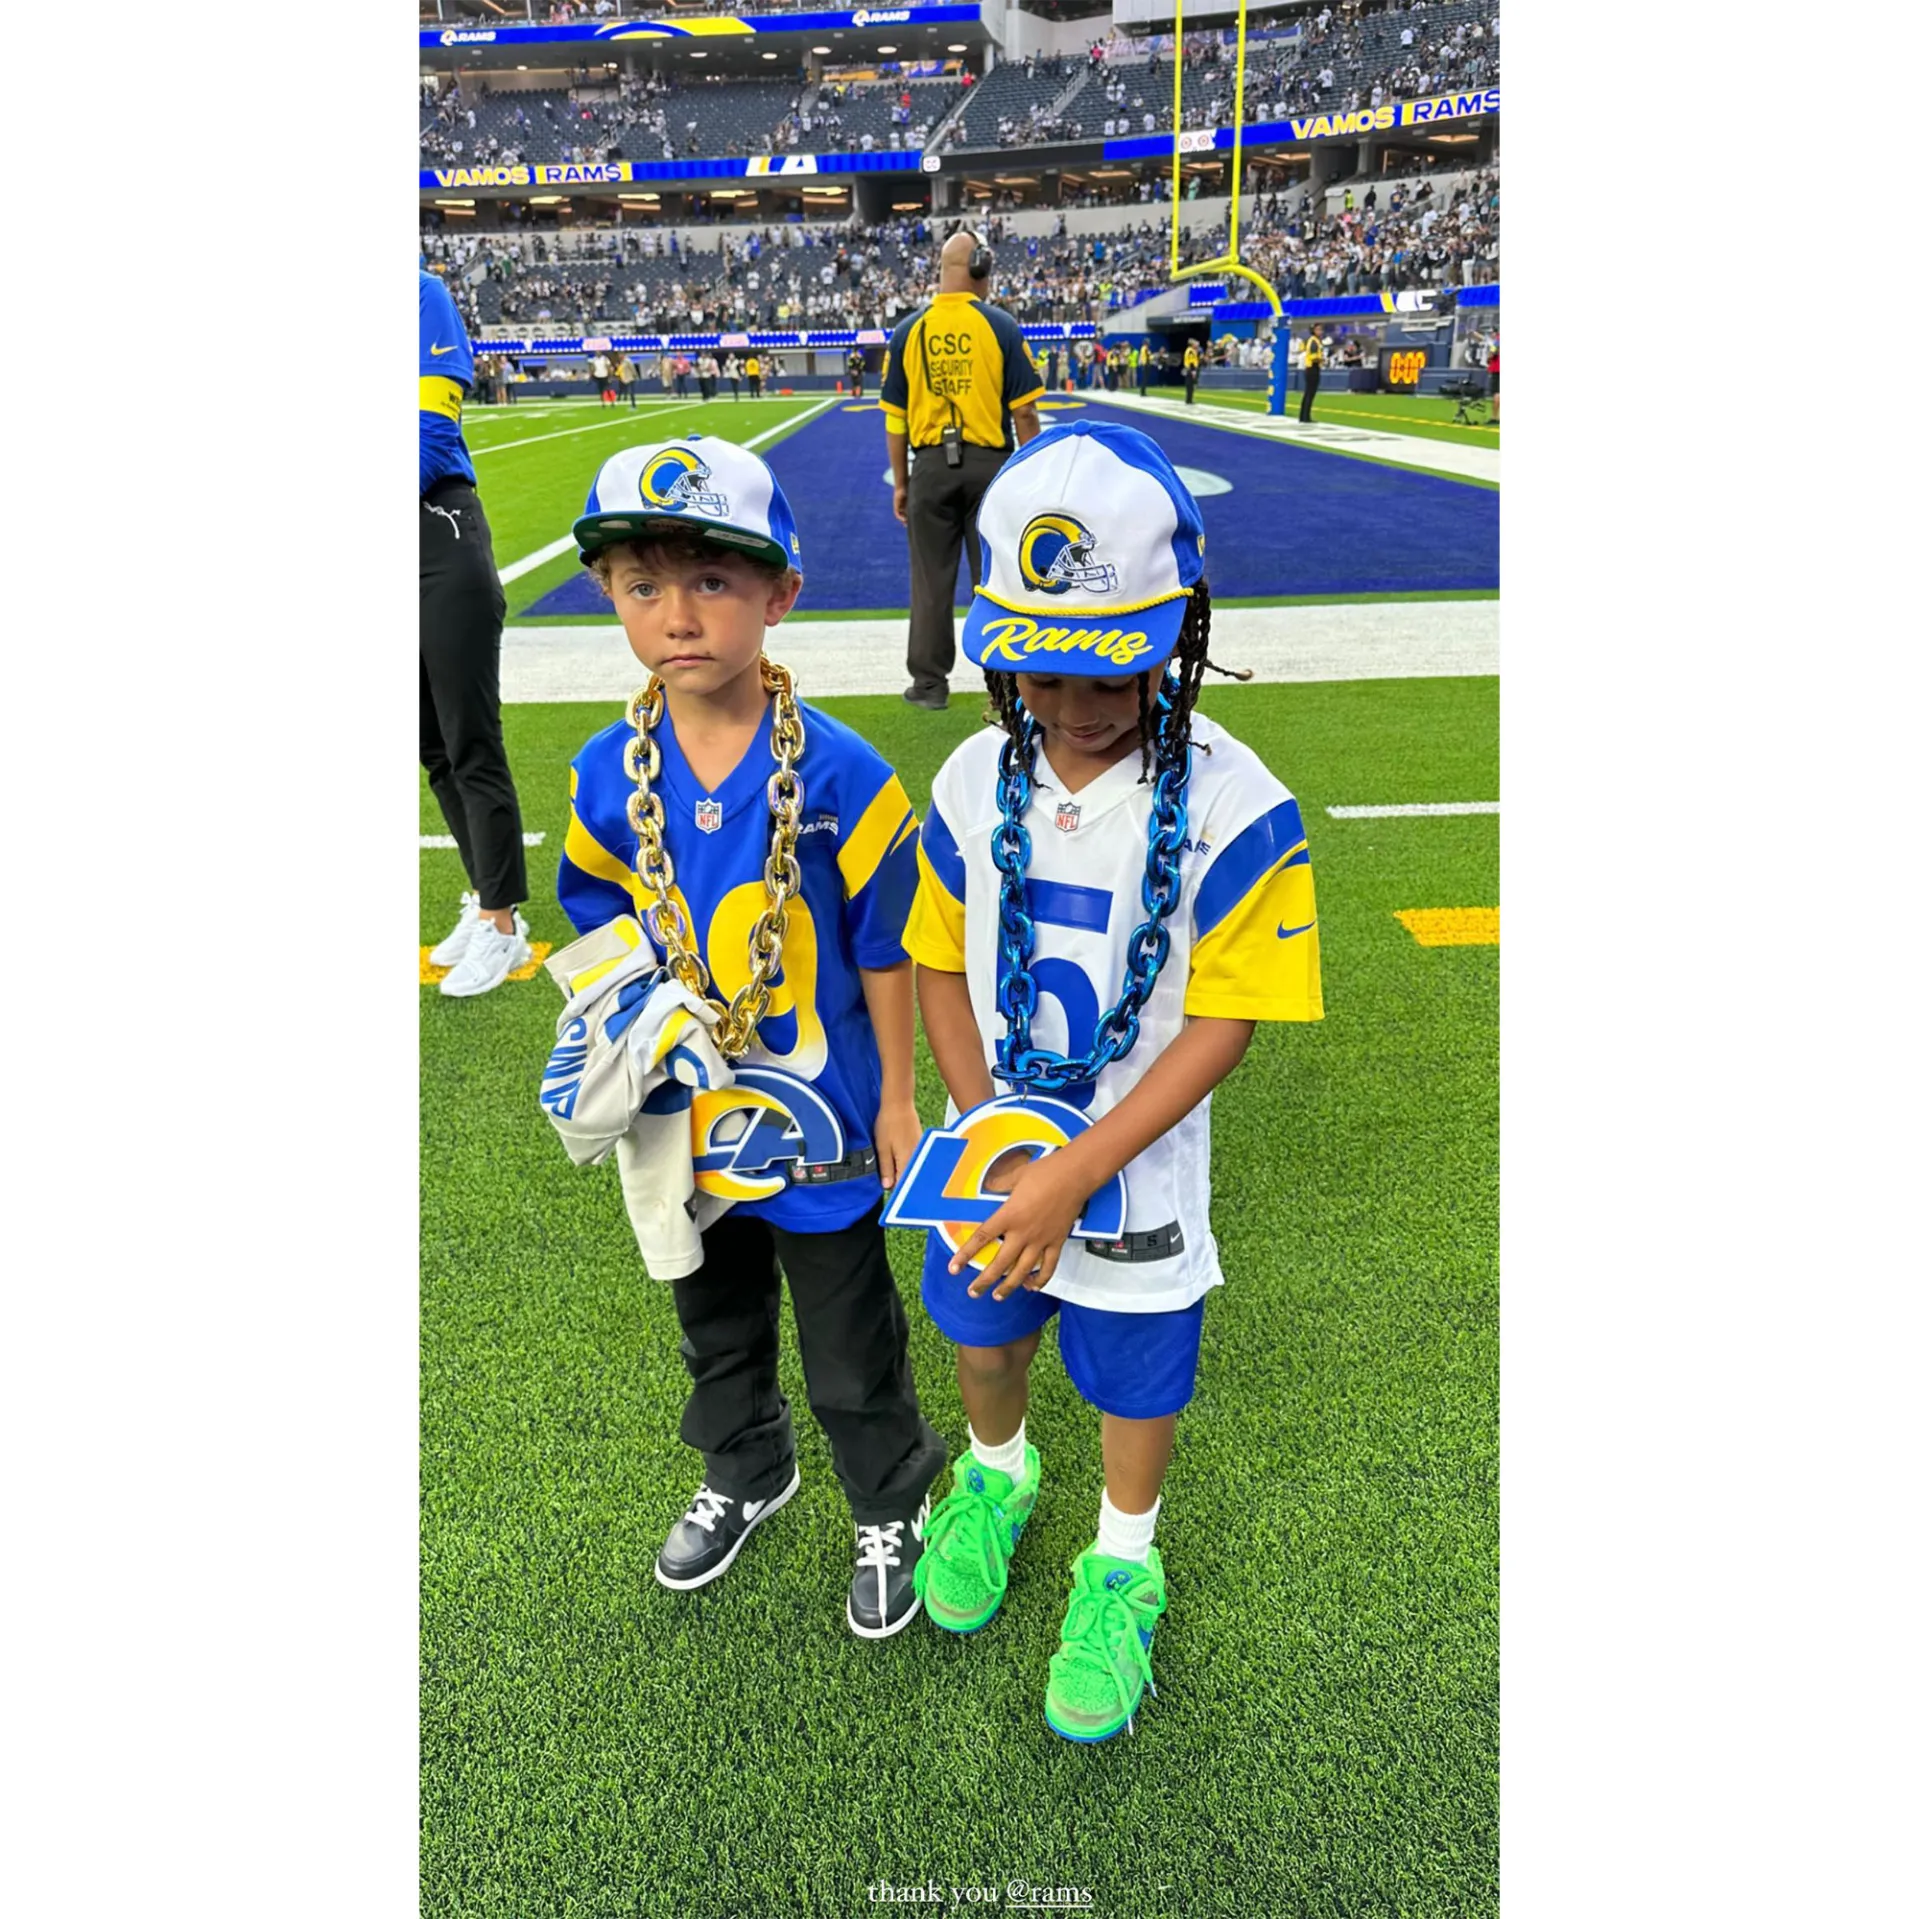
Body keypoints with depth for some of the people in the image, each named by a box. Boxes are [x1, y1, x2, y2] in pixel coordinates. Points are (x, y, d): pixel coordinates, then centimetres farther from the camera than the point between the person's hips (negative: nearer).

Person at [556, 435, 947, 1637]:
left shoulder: (839, 773, -21)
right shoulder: (607, 774, -9)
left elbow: (885, 949, -12)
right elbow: (606, 937, 4)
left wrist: (896, 1101, -7)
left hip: (818, 1120, -4)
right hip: (686, 1120, 4)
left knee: (851, 1352, 15)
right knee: (716, 1325, 27)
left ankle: (892, 1510, 43)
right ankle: (746, 1477, 56)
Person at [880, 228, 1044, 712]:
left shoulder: (909, 329, 2)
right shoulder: (1001, 326, -4)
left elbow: (895, 417, 4)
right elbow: (1024, 412, -5)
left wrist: (899, 483, 11)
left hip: (932, 466, 1)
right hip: (990, 463, -1)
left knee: (932, 580, 8)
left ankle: (929, 683, 14)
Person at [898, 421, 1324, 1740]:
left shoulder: (1234, 808, -22)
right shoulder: (975, 784, -9)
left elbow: (1223, 1025, -19)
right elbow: (942, 966, -2)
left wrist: (1076, 1170, -23)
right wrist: (991, 1135, -14)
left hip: (1139, 1164, -3)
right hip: (990, 1149, 4)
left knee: (1134, 1381, 18)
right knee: (982, 1334, 25)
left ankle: (1125, 1563, 49)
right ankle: (998, 1472, 59)